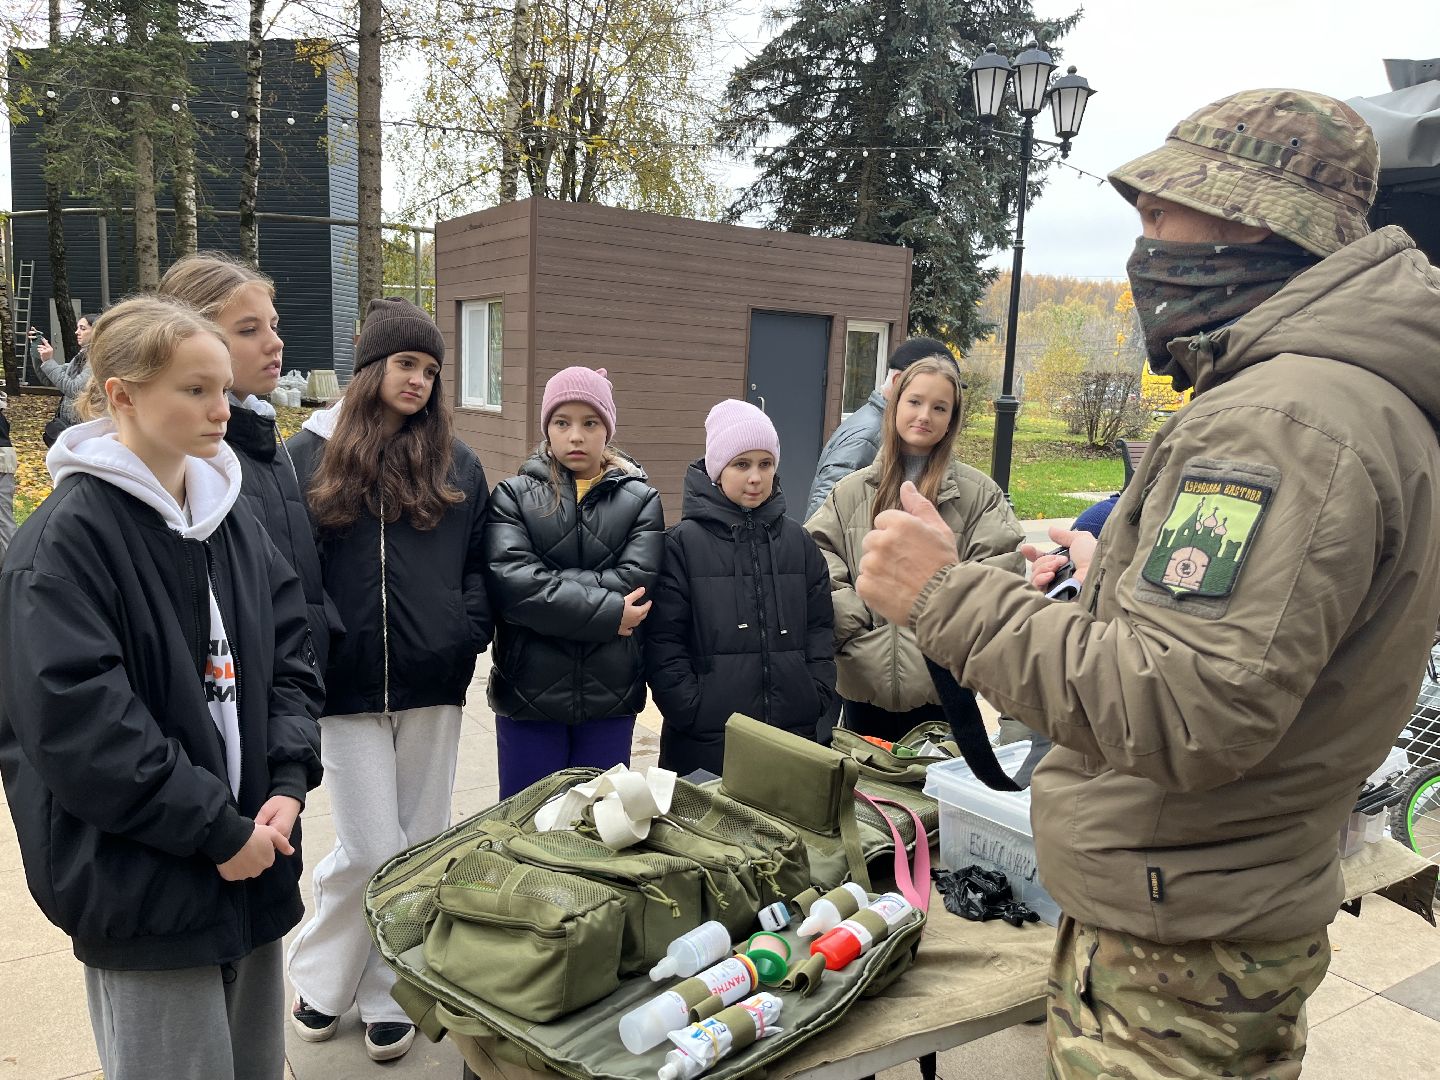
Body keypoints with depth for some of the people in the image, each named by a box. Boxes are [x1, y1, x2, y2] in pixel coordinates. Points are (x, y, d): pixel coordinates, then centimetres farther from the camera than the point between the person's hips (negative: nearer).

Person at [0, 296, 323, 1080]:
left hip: (251, 865, 7)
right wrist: (216, 830, -17)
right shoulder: (67, 537, -14)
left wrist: (289, 783, -6)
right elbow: (77, 720, -20)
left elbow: (288, 656, 8)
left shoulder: (233, 520, 8)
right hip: (143, 886, -6)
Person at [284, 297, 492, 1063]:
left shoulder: (456, 464, 8)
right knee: (371, 850, -1)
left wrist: (467, 634, -3)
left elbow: (479, 564, 12)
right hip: (350, 686, -3)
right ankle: (319, 981, 27)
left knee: (422, 848, 10)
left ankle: (392, 994, 29)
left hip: (434, 685, 3)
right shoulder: (311, 454, 2)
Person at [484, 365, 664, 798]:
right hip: (528, 693, -1)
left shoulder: (640, 499, 4)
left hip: (610, 696, 1)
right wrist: (606, 612, -18)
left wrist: (547, 582, -14)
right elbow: (508, 582, -15)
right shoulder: (514, 495, 1)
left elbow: (635, 582, -11)